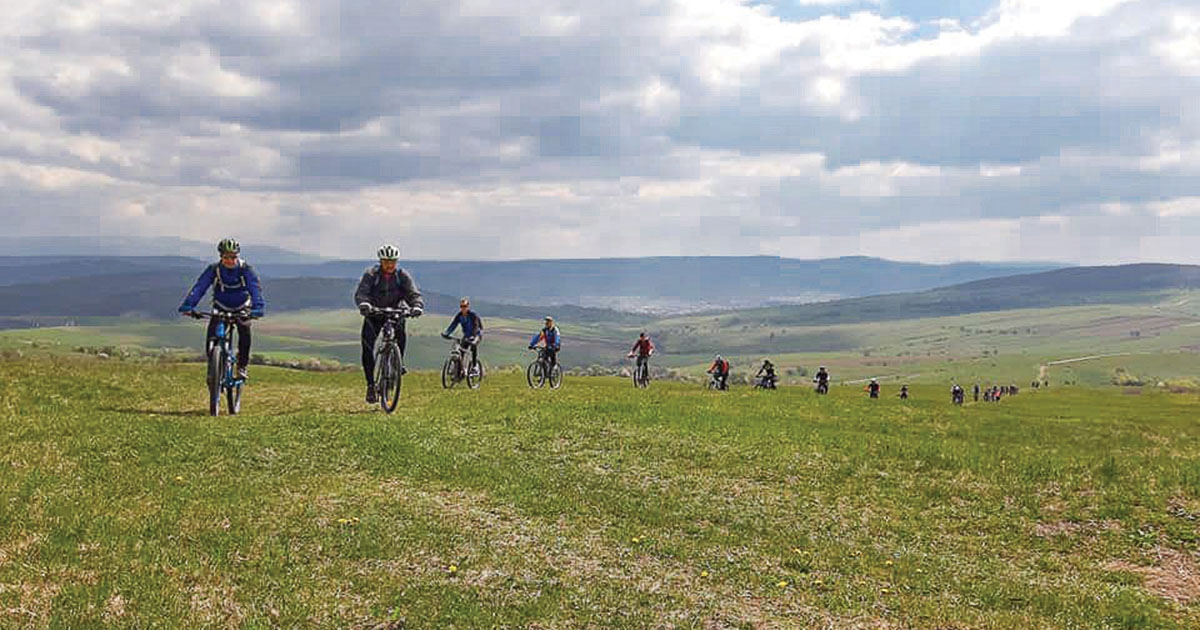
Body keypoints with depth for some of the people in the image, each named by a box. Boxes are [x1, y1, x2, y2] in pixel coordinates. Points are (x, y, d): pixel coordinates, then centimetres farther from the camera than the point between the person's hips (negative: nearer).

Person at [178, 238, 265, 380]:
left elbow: (255, 289, -32)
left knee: (245, 331, -27)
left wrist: (258, 308, -50)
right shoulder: (213, 269, -17)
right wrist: (187, 306, -41)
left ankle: (242, 366, -10)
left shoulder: (246, 270, -20)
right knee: (211, 341, -17)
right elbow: (199, 287, -25)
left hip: (241, 309, -1)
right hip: (220, 308, 1)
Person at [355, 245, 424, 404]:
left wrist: (417, 306, -44)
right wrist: (363, 304, -52)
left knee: (400, 331, -33)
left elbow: (414, 294, -20)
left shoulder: (403, 276, -10)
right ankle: (371, 385, -7)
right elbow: (360, 292, -28)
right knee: (367, 347, -16)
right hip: (373, 314, 0)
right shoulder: (371, 274, -14)